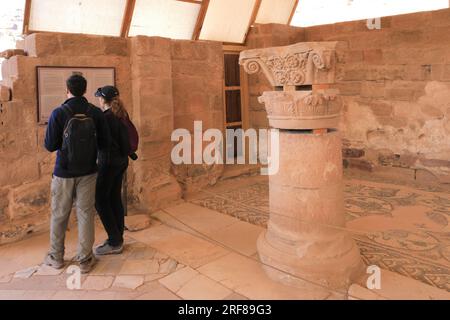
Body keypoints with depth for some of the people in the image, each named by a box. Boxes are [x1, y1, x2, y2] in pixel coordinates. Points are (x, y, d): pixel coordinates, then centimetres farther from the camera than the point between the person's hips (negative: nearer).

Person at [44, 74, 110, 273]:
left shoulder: (59, 113, -11)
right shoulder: (96, 113, -6)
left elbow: (50, 146, -9)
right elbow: (104, 144, -2)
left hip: (64, 173, -1)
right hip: (88, 172, 1)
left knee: (59, 215, 14)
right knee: (85, 214, 8)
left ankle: (56, 257, 28)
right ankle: (85, 260, 13)